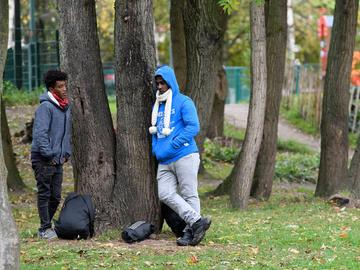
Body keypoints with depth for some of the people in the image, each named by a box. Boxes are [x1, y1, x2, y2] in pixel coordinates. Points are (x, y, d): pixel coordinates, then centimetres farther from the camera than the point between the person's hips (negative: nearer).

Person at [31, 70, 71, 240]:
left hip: (58, 160, 8)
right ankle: (45, 229, 3)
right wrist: (49, 155, -19)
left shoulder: (66, 108, 11)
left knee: (56, 197, 10)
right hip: (43, 160, -8)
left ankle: (47, 226, 21)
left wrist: (66, 153, 12)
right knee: (44, 195, -2)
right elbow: (40, 133, -20)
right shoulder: (46, 107, -15)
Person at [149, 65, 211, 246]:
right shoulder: (157, 106, 20)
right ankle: (197, 221, -11)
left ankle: (190, 231, -2)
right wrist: (155, 149, 10)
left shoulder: (183, 102, -2)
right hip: (164, 162, 7)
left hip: (184, 157, -7)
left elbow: (193, 127, -12)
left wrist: (173, 145, -16)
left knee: (189, 195, -5)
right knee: (165, 194, -9)